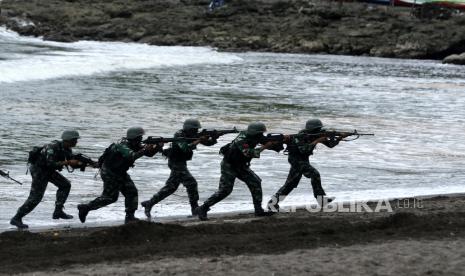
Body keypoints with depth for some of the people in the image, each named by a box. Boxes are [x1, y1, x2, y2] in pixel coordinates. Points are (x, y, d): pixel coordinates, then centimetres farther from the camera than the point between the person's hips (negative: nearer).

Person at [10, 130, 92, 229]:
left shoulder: (66, 149, 0)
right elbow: (51, 164, -36)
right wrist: (67, 162, -33)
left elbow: (74, 164, 7)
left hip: (47, 170, 9)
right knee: (35, 197, -11)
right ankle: (16, 219, -6)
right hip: (38, 170, -9)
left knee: (65, 185, 7)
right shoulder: (53, 147, -27)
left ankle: (58, 211, 12)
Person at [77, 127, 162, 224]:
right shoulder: (123, 146, -27)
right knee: (110, 197, -5)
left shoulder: (135, 145, 0)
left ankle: (130, 217, 3)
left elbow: (149, 153, 0)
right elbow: (131, 156, -45)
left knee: (131, 191, -1)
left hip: (119, 173, 9)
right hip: (109, 172, -9)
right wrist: (144, 150, -43)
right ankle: (85, 208, 7)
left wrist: (157, 147, -18)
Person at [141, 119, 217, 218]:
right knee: (191, 183, -13)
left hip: (181, 163, 9)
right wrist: (199, 140, -32)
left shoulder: (194, 135, 4)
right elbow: (185, 148, -34)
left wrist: (214, 138, -19)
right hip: (176, 163, -9)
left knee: (171, 187, 13)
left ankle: (149, 203, 18)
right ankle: (195, 209, -7)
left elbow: (209, 143, 2)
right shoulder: (179, 135, -19)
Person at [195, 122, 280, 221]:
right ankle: (202, 209, -3)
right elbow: (250, 153, -41)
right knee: (224, 190, -12)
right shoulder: (241, 140, -30)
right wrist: (264, 147, -36)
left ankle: (259, 210, 2)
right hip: (229, 165, -8)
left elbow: (268, 142, 4)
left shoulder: (253, 137, -6)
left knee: (256, 183, -3)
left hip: (240, 166, 8)